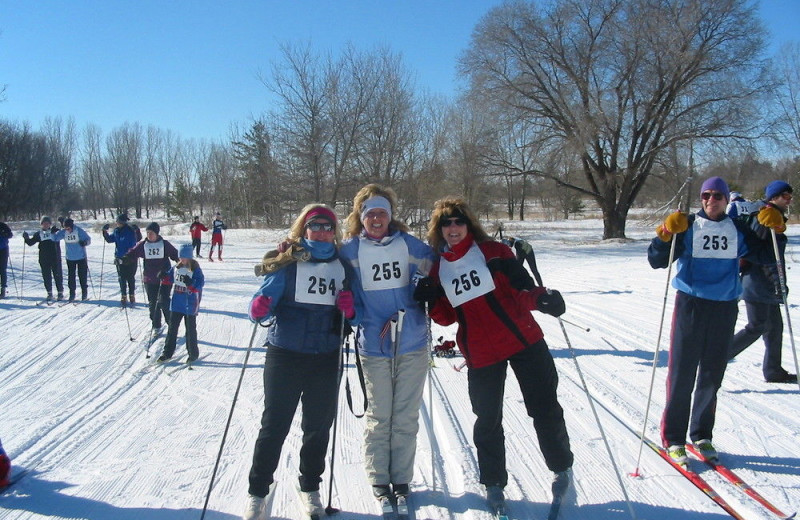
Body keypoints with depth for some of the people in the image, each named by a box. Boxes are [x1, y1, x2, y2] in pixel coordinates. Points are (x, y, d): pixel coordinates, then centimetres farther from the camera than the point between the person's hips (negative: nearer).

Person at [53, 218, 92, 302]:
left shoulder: (79, 230, -15)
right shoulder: (63, 232, -4)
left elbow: (88, 239, -13)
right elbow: (55, 238, -1)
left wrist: (84, 242, -34)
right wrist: (53, 233, -20)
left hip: (81, 257, -3)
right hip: (70, 258, 3)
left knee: (82, 276, 3)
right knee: (71, 276, 6)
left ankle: (84, 293, 14)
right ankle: (72, 293, 15)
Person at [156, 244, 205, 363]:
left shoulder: (195, 269, -11)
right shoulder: (176, 267, 6)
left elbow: (200, 283, -19)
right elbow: (171, 277, 17)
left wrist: (191, 284, -36)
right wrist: (164, 276, -3)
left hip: (190, 303, -5)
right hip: (177, 303, 6)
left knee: (190, 329, 4)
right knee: (172, 327, 9)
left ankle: (193, 354, 18)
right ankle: (167, 353, 18)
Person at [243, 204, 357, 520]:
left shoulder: (343, 268, 8)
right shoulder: (286, 263, -2)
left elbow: (352, 316, 13)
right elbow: (265, 299, -6)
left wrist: (349, 309, -9)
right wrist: (259, 309, -28)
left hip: (327, 360, 3)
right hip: (284, 355, -3)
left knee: (319, 426, 12)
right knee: (274, 426, 1)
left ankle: (310, 487, 31)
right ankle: (257, 493, 17)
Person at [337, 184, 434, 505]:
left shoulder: (409, 245, 2)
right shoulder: (350, 250, 0)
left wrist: (403, 313, -4)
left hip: (412, 345, 1)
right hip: (373, 346, -1)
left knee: (406, 417, 7)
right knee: (379, 417, 7)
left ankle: (401, 479, 21)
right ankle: (379, 480, 22)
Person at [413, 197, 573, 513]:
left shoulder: (494, 252, -4)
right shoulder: (438, 268, 5)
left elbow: (521, 290, -9)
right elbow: (447, 317, 10)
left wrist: (540, 299, -30)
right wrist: (432, 301, -11)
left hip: (523, 342, -2)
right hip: (480, 355, 2)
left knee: (544, 408, 7)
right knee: (488, 420, 8)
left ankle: (562, 467, 31)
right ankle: (493, 482, 28)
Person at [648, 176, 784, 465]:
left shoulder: (737, 231, 9)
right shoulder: (687, 228, -2)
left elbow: (766, 257, 15)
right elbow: (656, 261, -8)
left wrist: (774, 232, -2)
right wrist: (665, 236, -25)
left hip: (725, 309, 4)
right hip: (691, 306, -3)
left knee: (712, 376, 11)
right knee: (682, 375, -2)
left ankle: (702, 435, 25)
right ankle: (673, 439, 6)